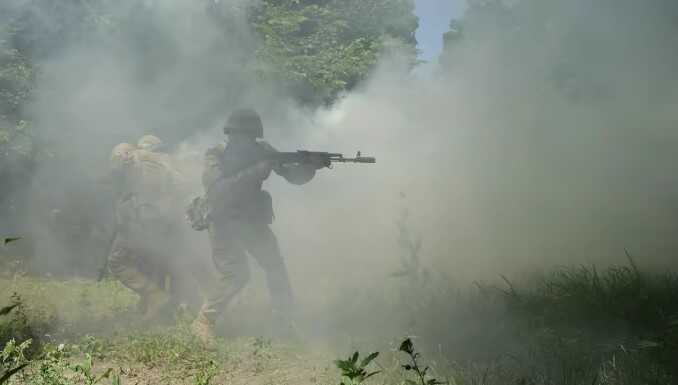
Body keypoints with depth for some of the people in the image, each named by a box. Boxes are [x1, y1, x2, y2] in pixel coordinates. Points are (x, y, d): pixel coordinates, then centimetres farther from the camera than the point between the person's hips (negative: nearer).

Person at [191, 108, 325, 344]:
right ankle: (204, 321, 1)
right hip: (223, 223, -5)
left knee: (276, 267, -3)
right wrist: (255, 171, -37)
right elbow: (216, 192, -33)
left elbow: (294, 176, -3)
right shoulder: (215, 157, -16)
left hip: (252, 220, 5)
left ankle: (283, 327, 8)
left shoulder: (261, 152, -4)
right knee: (236, 276, -18)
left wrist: (311, 167, -25)